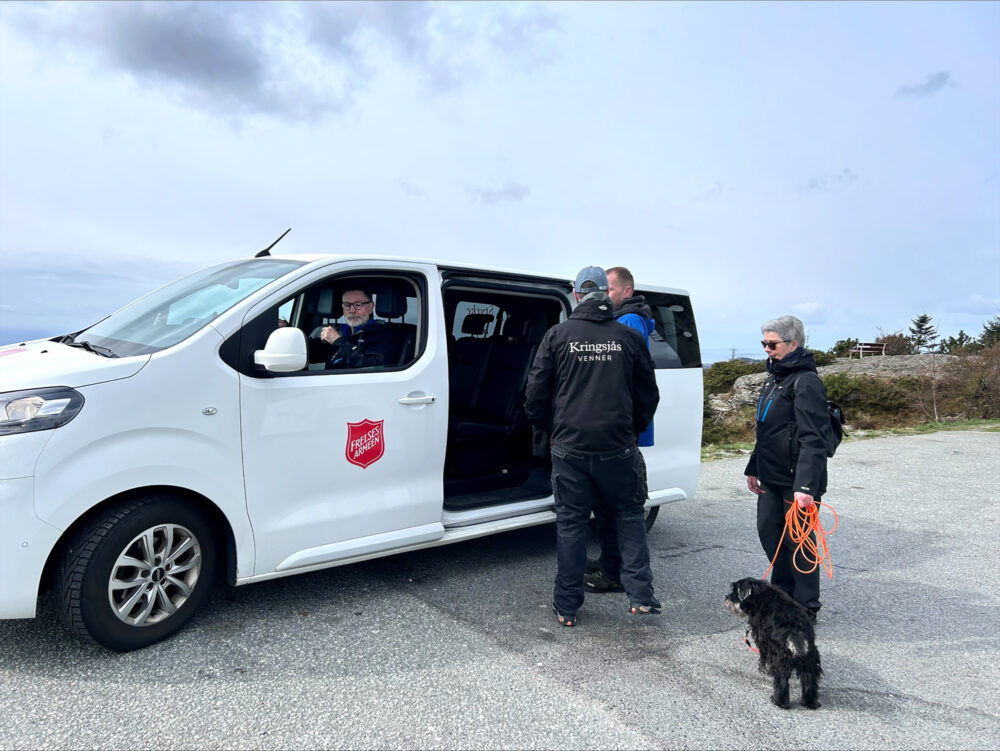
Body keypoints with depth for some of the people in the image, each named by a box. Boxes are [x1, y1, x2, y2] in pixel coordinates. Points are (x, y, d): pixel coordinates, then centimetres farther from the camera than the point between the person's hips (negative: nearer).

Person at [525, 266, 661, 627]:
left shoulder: (558, 334, -1)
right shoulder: (629, 337, 2)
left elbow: (536, 394, 0)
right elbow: (648, 396, 9)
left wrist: (547, 430, 16)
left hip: (569, 448, 0)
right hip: (617, 448, 1)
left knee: (571, 523, 10)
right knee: (629, 514, 18)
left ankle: (567, 606, 19)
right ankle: (640, 595, 17)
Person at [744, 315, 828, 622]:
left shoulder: (806, 382, -15)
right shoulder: (774, 379, 14)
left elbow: (812, 440, -23)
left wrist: (805, 485, -30)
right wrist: (753, 468, 21)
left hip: (796, 482, -9)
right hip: (771, 479, 9)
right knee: (769, 533, 16)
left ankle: (805, 609, 18)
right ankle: (782, 594, 35)